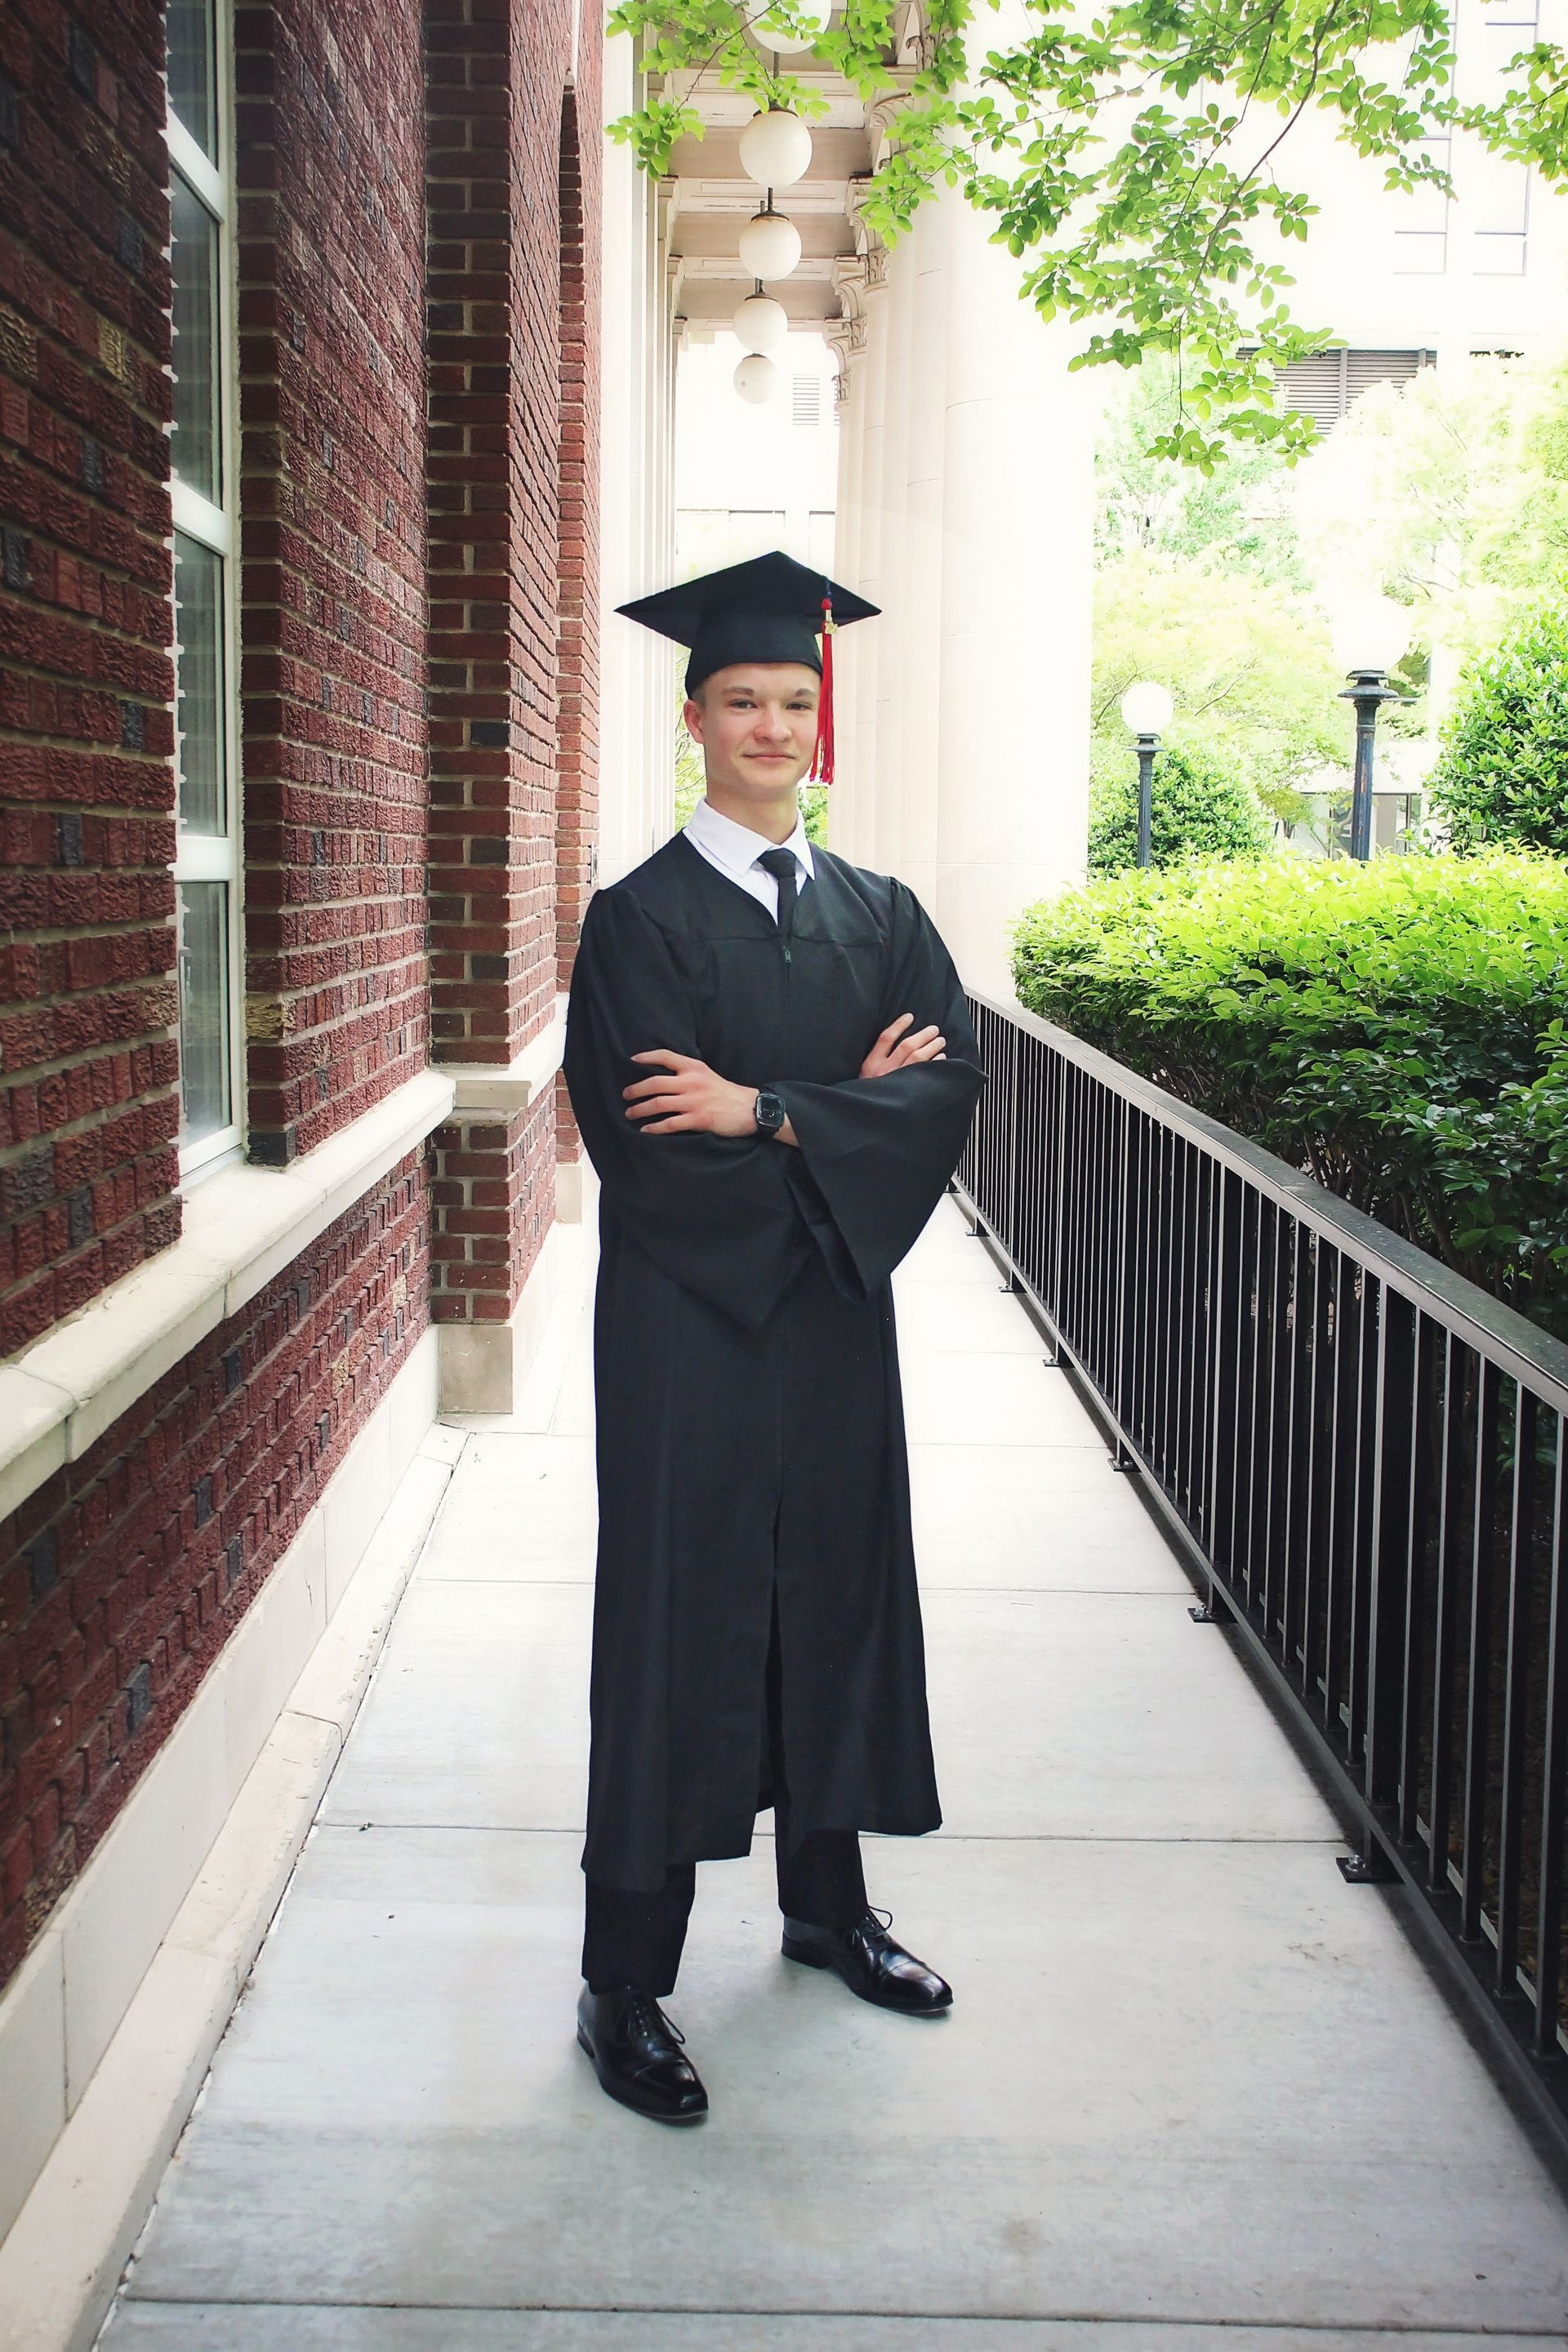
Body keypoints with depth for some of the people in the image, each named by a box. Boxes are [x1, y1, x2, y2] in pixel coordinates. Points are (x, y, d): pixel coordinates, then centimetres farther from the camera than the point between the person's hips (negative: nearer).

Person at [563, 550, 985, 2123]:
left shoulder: (880, 914, 8)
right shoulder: (641, 918, -6)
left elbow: (951, 1085, -6)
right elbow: (648, 1144, -16)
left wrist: (764, 1110, -17)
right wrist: (846, 1110, -12)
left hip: (835, 1315, 5)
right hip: (686, 1325, -5)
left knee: (836, 1597, 15)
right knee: (673, 1622, 0)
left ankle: (826, 1903, 34)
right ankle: (623, 1983, 12)